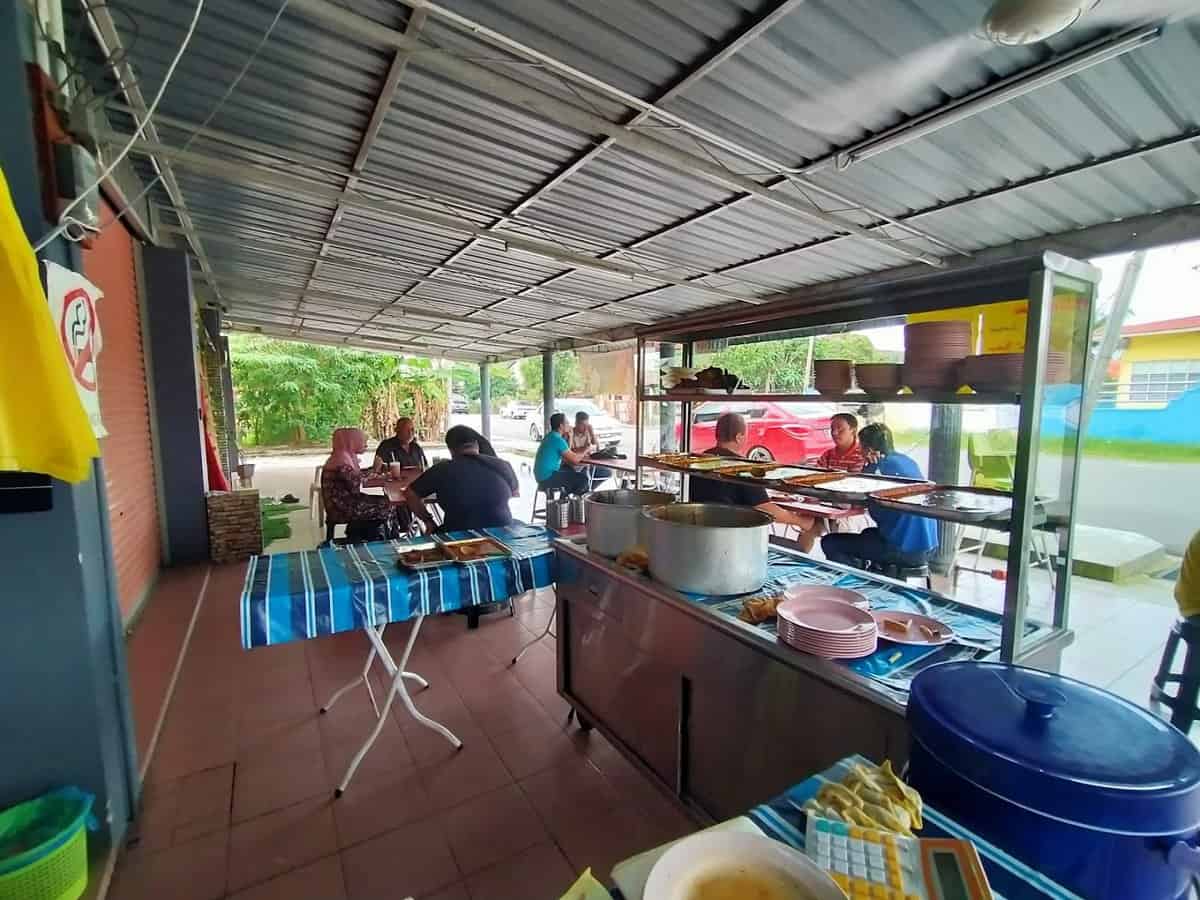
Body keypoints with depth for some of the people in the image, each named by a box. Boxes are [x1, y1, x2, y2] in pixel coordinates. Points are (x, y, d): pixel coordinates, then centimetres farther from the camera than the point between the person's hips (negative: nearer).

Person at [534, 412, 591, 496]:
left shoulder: (550, 436, 11)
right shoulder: (558, 439, -18)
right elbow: (575, 459, -17)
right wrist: (584, 452, -1)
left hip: (542, 475, 10)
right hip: (548, 478, -10)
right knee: (583, 478, -11)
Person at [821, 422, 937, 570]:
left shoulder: (882, 465, -15)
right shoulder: (909, 461, 10)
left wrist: (870, 466, -7)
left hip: (903, 550, -9)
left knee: (829, 542, -3)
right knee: (868, 533, 36)